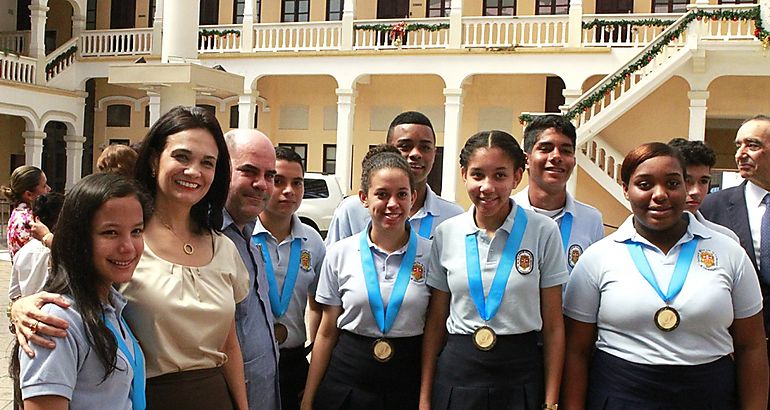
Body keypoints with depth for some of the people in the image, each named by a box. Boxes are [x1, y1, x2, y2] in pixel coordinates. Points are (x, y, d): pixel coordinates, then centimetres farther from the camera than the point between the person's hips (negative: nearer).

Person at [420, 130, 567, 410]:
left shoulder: (543, 232, -6)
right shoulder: (445, 234, 0)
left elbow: (553, 326, -3)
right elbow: (435, 321, 5)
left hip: (521, 376, -1)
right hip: (456, 373, 2)